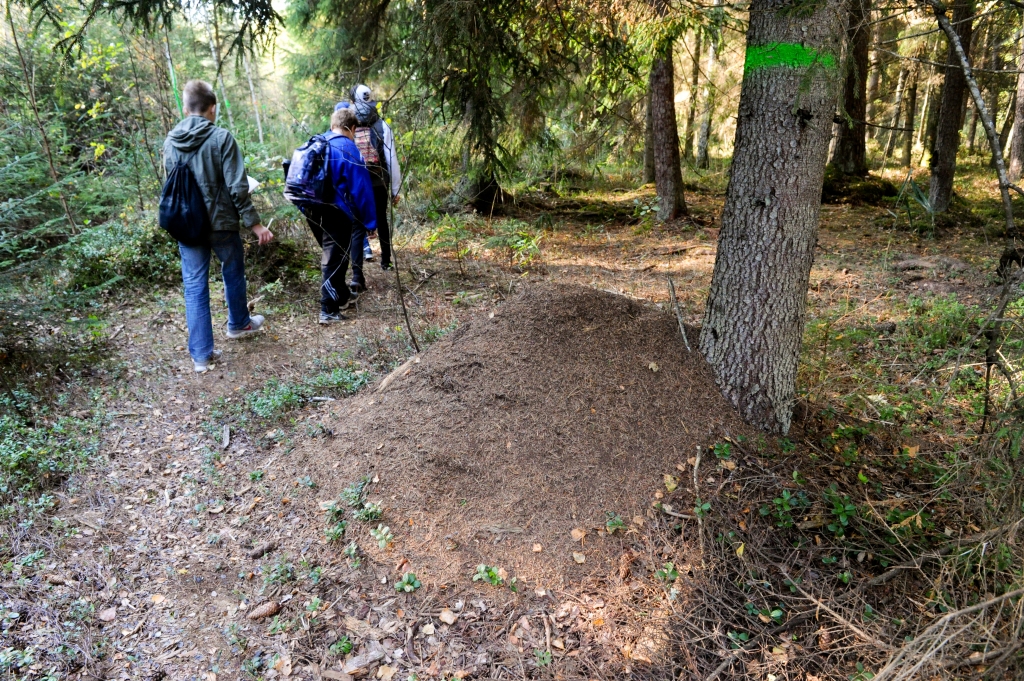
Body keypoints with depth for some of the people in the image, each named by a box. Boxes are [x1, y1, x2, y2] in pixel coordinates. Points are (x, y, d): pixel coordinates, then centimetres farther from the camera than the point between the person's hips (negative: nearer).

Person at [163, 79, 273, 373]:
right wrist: (254, 223, -9)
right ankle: (239, 323, 42)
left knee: (194, 287, 6)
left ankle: (201, 354, 8)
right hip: (222, 223, -3)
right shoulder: (221, 138, -12)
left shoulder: (170, 142, 2)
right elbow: (237, 187, -15)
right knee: (233, 274, 21)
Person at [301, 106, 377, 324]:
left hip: (312, 209, 7)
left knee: (333, 254, 23)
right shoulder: (348, 149, -12)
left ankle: (342, 296, 36)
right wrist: (369, 221, -8)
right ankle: (329, 310, -2)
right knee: (334, 259, -1)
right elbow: (361, 188, -13)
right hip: (335, 211, -7)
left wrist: (306, 206, 21)